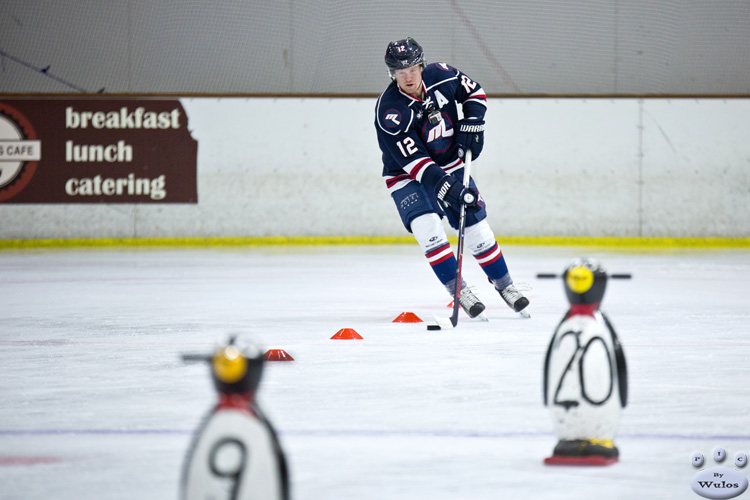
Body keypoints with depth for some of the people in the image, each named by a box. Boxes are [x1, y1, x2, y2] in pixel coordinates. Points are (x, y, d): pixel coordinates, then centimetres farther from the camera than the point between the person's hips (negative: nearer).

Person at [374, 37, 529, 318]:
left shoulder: (441, 76, -13)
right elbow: (414, 161, -30)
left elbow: (474, 92, 7)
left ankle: (504, 284, 25)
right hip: (408, 177, -4)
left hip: (451, 166, 4)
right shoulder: (389, 111, -26)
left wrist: (472, 122, -10)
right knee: (426, 226, -26)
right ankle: (459, 291, -14)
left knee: (477, 229, 3)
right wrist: (447, 187, -38)